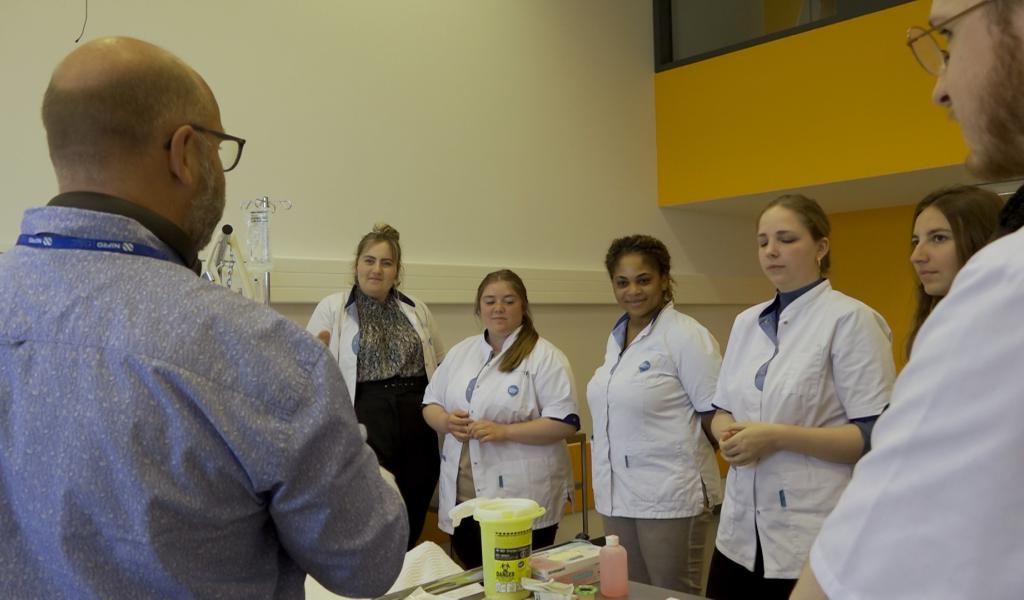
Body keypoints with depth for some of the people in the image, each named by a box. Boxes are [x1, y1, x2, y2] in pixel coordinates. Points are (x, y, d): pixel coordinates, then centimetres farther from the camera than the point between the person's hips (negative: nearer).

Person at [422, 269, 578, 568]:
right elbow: (430, 404, 15)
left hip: (523, 499, -5)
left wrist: (503, 431, -21)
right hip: (462, 498, 5)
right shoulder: (460, 352, 11)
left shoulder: (544, 357, -7)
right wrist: (446, 422, -8)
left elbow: (565, 422, -13)